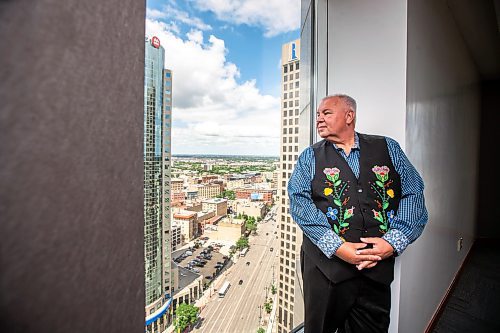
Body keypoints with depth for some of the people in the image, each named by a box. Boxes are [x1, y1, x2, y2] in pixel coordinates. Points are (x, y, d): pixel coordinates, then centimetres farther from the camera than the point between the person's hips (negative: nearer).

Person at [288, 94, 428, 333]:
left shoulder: (388, 148, 7)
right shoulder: (310, 157, 2)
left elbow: (413, 194, 3)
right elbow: (299, 201, -9)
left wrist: (394, 241, -11)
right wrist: (336, 246, -18)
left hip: (379, 265, 2)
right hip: (326, 264, -1)